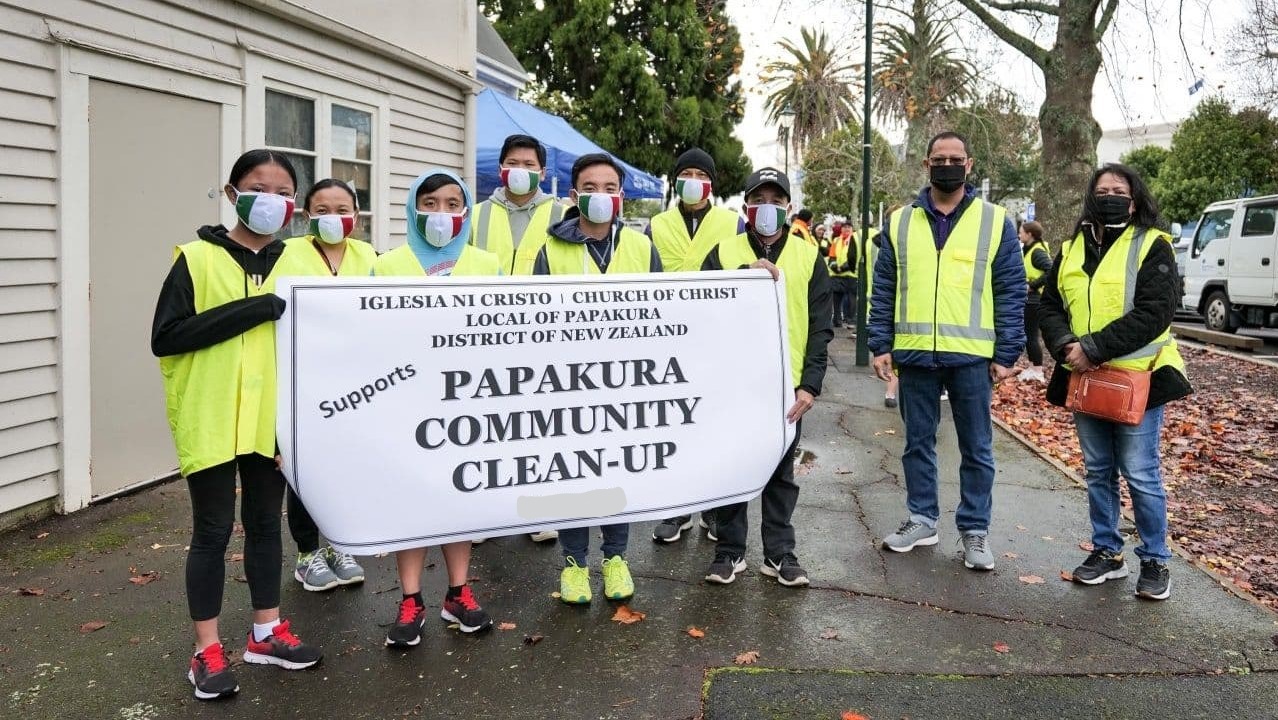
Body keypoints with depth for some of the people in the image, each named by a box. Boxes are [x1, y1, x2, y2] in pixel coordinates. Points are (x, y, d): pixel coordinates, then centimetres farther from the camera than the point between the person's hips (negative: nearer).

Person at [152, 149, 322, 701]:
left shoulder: (295, 264, 7)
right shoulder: (198, 259, -6)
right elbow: (165, 338, -15)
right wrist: (252, 309, -20)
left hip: (270, 419, 4)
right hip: (211, 420, -4)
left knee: (265, 523, 14)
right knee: (213, 531, 4)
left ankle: (266, 633, 27)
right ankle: (207, 650, 17)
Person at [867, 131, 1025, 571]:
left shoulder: (995, 222, 2)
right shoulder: (900, 222, 7)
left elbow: (1011, 293, 0)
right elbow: (884, 290, 7)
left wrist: (1006, 355, -5)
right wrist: (881, 345, 0)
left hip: (972, 356, -2)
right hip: (914, 354, 2)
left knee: (976, 448, 7)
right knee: (917, 442, 12)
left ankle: (975, 530, 19)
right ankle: (922, 519, 26)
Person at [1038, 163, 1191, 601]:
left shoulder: (1153, 246, -6)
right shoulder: (1072, 250, 11)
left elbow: (1153, 314, -17)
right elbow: (1050, 306, 7)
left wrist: (1093, 348, -22)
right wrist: (1066, 347, -13)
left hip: (1138, 378, -5)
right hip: (1085, 379, 5)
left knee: (1140, 474, 0)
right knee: (1098, 471, 13)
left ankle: (1155, 561, 16)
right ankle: (1107, 553, 26)